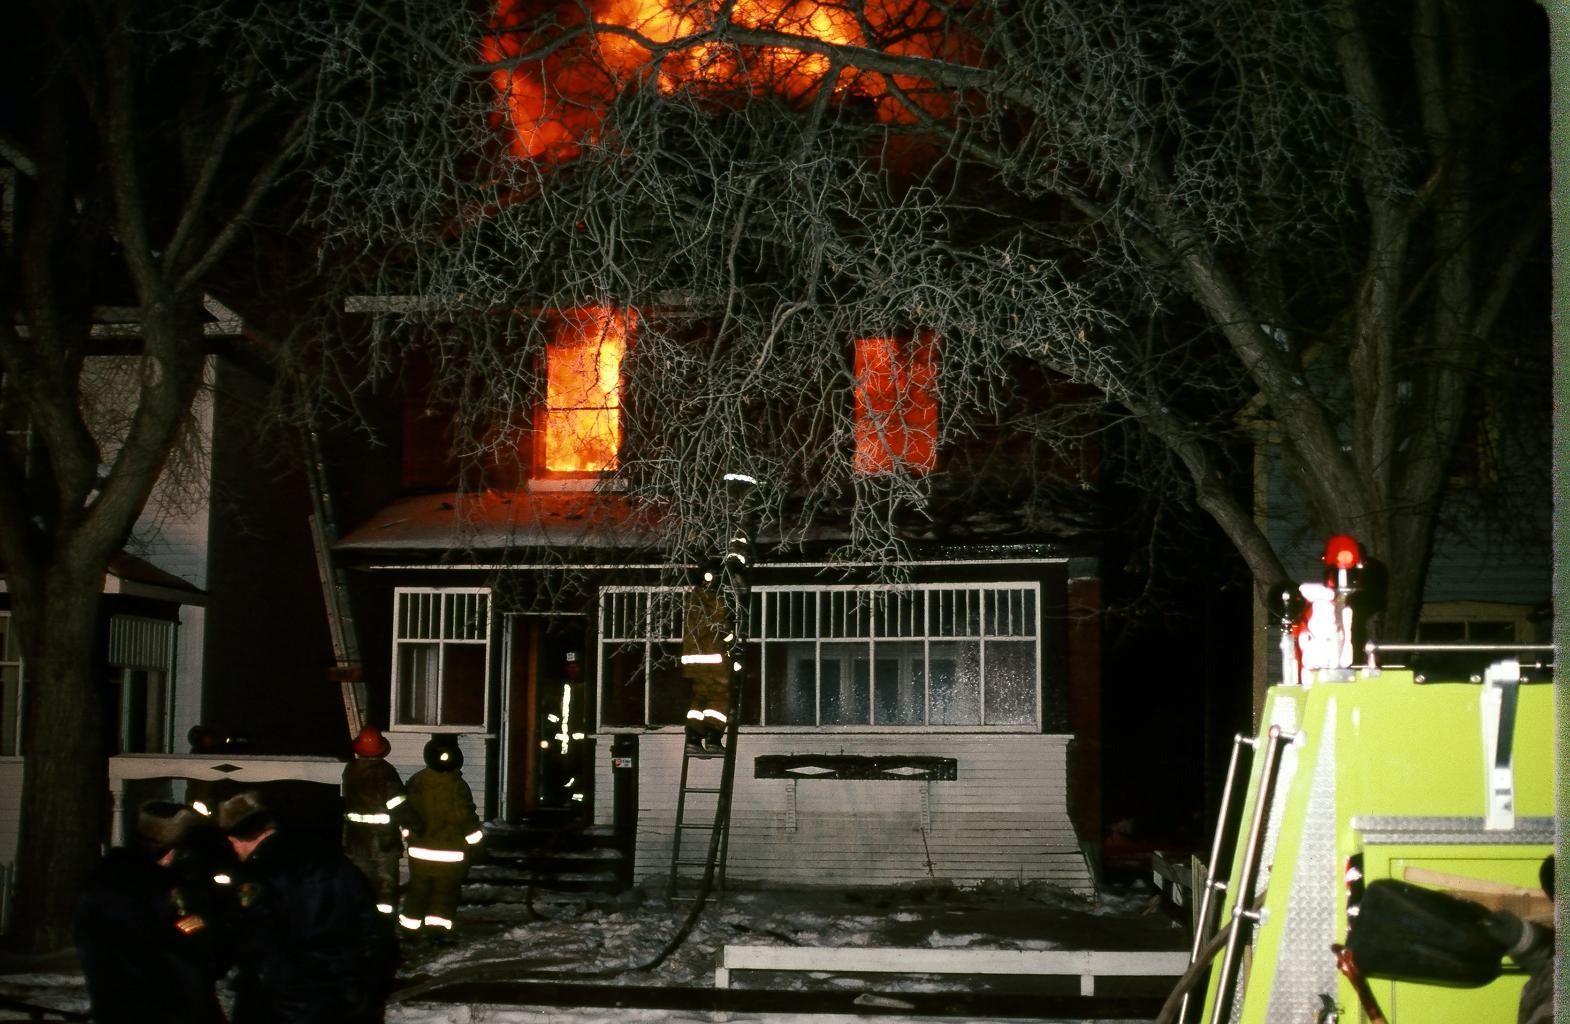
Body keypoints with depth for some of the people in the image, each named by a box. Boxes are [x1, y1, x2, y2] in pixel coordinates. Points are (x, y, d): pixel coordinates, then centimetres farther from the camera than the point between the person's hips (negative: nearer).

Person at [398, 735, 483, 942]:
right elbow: (466, 817, -14)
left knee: (418, 888, 15)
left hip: (420, 849, 4)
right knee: (445, 891, 5)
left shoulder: (417, 781, -2)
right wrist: (475, 838, 2)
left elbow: (408, 811, 8)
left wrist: (409, 832, 22)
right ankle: (438, 927, 1)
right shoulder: (457, 786, -18)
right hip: (450, 852, -4)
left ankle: (411, 927, 20)